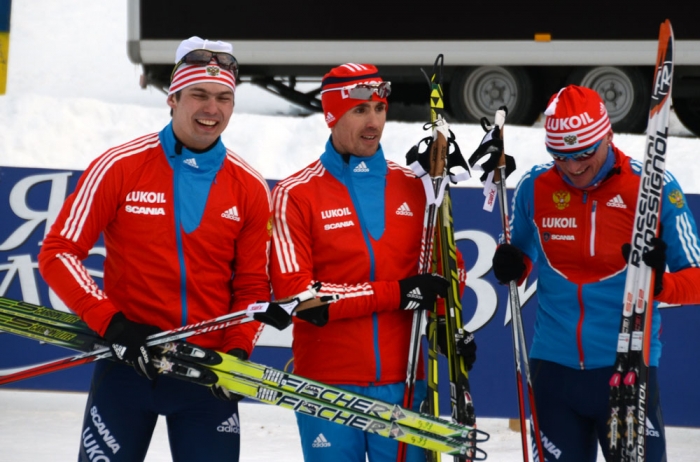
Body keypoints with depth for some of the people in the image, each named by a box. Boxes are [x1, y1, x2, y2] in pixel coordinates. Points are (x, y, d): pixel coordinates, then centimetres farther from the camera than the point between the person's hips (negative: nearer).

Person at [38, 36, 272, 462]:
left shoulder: (250, 188, 3)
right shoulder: (120, 167, -4)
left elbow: (252, 286, 9)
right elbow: (58, 254, -4)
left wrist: (237, 352, -7)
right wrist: (113, 324, -15)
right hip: (127, 363, -2)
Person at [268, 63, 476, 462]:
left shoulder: (411, 187, 9)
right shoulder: (296, 194, -3)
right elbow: (294, 293, -12)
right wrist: (393, 294, -15)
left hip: (401, 382, 3)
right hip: (328, 384, -3)